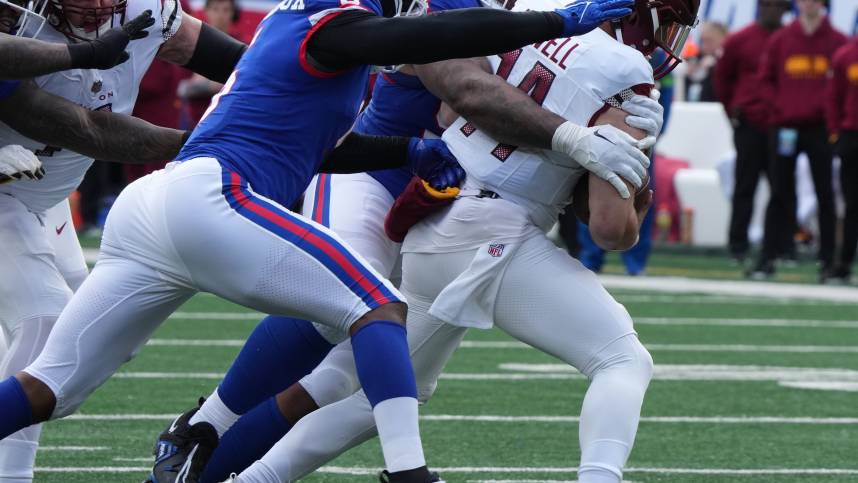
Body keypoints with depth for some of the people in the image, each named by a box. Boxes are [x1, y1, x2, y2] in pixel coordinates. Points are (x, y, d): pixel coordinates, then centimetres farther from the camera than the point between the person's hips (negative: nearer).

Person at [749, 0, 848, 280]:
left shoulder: (837, 42, 2)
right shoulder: (780, 40, 7)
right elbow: (765, 78, 10)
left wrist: (829, 108, -10)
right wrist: (779, 105, -3)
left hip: (820, 128, -1)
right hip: (785, 127, 1)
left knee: (824, 193, 2)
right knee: (779, 193, 1)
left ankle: (828, 260, 6)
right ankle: (768, 258, 1)